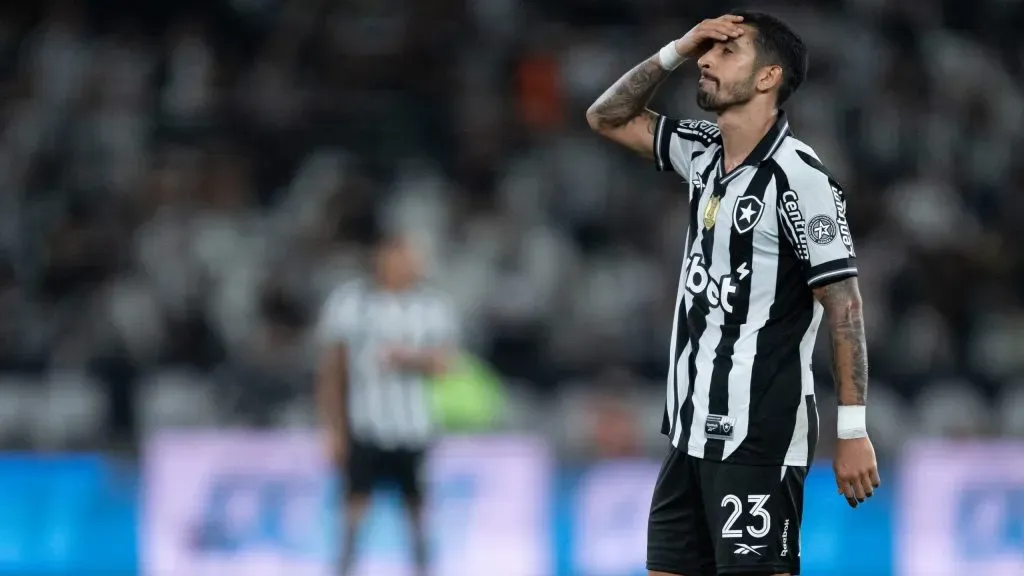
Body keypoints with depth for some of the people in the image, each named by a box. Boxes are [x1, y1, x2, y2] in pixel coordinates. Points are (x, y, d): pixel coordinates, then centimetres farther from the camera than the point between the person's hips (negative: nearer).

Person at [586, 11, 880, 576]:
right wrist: (674, 52, 6)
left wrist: (852, 431, -17)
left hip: (759, 435, -8)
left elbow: (844, 304, -14)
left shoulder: (800, 177, -13)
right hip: (692, 425, 8)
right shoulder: (704, 153, 10)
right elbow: (608, 117, 22)